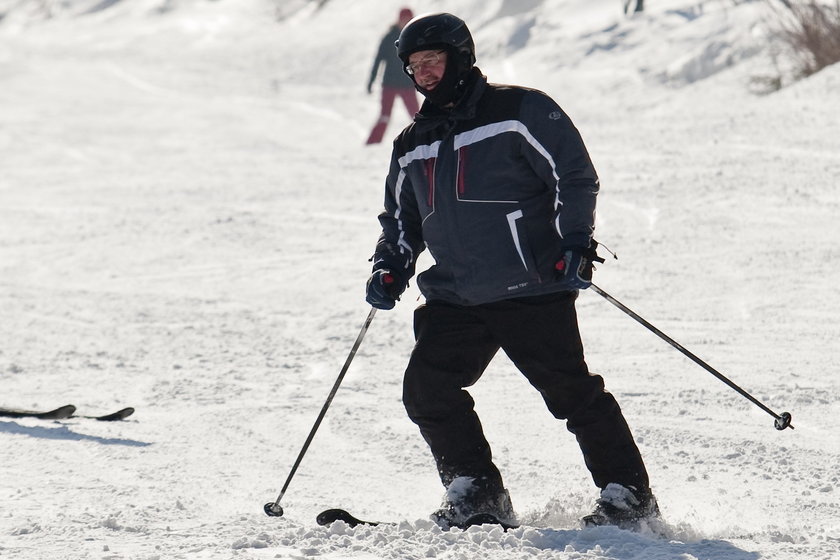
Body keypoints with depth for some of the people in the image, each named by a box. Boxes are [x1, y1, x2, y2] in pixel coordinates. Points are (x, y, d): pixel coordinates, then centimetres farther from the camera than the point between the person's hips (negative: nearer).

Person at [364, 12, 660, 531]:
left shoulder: (519, 112, -3)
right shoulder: (413, 146, 17)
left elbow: (576, 176, -4)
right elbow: (401, 216, 28)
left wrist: (575, 243, -14)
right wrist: (390, 266, 11)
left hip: (533, 291, -6)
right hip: (455, 300, 6)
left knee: (572, 391, -7)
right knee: (426, 390, -6)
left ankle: (628, 494, 2)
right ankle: (475, 490, 7)